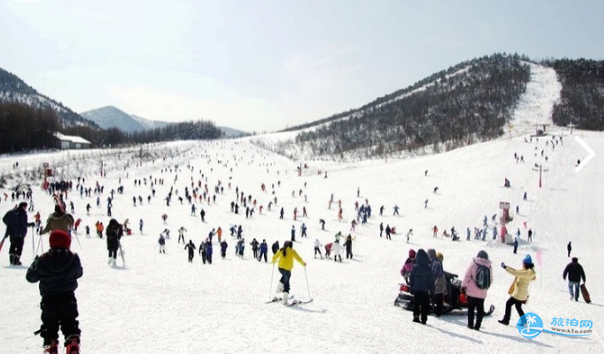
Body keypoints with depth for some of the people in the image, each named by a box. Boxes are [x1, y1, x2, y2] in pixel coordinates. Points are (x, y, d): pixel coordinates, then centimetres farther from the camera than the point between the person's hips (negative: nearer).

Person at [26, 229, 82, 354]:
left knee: (49, 326, 16)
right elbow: (78, 273, 7)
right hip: (68, 298, 0)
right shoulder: (73, 259, -11)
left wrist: (34, 263, 18)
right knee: (70, 325, 11)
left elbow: (31, 277, 2)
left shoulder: (42, 261, -12)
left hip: (48, 299, 0)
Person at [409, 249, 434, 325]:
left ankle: (416, 316, 9)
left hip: (416, 289, 2)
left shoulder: (415, 267, -5)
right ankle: (424, 319, 5)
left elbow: (411, 278, 2)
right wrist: (432, 289, 3)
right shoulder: (428, 268, -11)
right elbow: (431, 279, -5)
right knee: (425, 305, 6)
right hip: (425, 289, -2)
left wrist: (411, 287, 13)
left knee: (416, 304, 14)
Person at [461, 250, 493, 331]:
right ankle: (477, 326, 9)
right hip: (482, 293, 2)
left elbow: (467, 276, -6)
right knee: (480, 309, 11)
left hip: (471, 291, -1)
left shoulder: (473, 264, -5)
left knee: (471, 308, 11)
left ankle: (470, 324, 11)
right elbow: (490, 280, 8)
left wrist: (463, 286, 3)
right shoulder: (489, 267, 2)